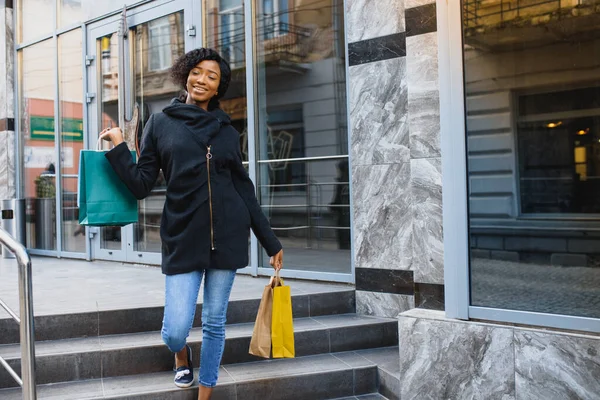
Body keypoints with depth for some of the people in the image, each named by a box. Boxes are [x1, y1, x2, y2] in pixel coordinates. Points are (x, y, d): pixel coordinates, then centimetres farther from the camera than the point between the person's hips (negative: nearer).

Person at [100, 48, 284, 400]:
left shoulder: (227, 130, 10)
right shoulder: (161, 124, 6)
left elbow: (245, 189, 11)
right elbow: (141, 185, 3)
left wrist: (271, 242, 9)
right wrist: (119, 148, -8)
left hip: (227, 236, 2)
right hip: (183, 239, -1)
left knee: (215, 323, 7)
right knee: (175, 330, -7)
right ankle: (182, 355, 32)